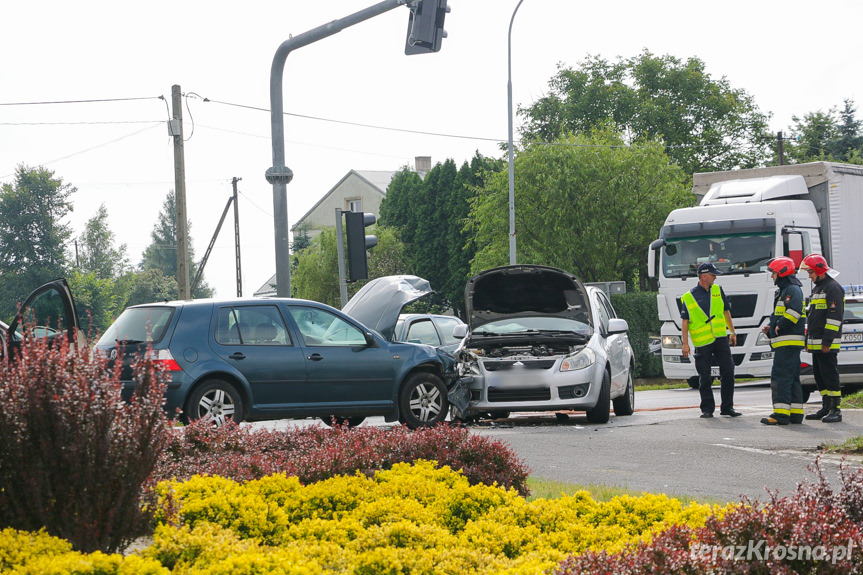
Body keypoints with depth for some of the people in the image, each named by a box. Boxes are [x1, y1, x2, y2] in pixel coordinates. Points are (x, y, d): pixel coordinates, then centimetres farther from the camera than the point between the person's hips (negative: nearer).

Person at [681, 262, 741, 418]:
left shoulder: (717, 291, 11)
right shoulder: (689, 298, -2)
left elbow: (726, 311, 20)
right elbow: (685, 321, -1)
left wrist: (732, 332, 19)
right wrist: (685, 343, -5)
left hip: (721, 339, 4)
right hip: (702, 343, -4)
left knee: (728, 373, 1)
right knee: (705, 378, 0)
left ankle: (727, 407, 11)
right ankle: (707, 409, 9)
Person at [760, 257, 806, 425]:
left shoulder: (793, 289, -10)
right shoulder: (783, 291, 24)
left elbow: (795, 310, -27)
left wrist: (781, 325, -18)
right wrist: (770, 330, 14)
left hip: (788, 342, -11)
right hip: (786, 342, 11)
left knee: (780, 376, -14)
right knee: (792, 378, 11)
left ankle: (781, 413, -19)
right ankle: (795, 413, 13)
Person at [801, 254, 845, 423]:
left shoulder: (833, 288, -10)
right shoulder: (817, 289, 21)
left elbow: (835, 316, -17)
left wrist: (827, 341, -21)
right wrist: (808, 340, 23)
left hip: (827, 344, -10)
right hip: (816, 343, 10)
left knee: (830, 375, -9)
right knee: (819, 375, 11)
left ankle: (835, 410, -7)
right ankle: (826, 408, 17)